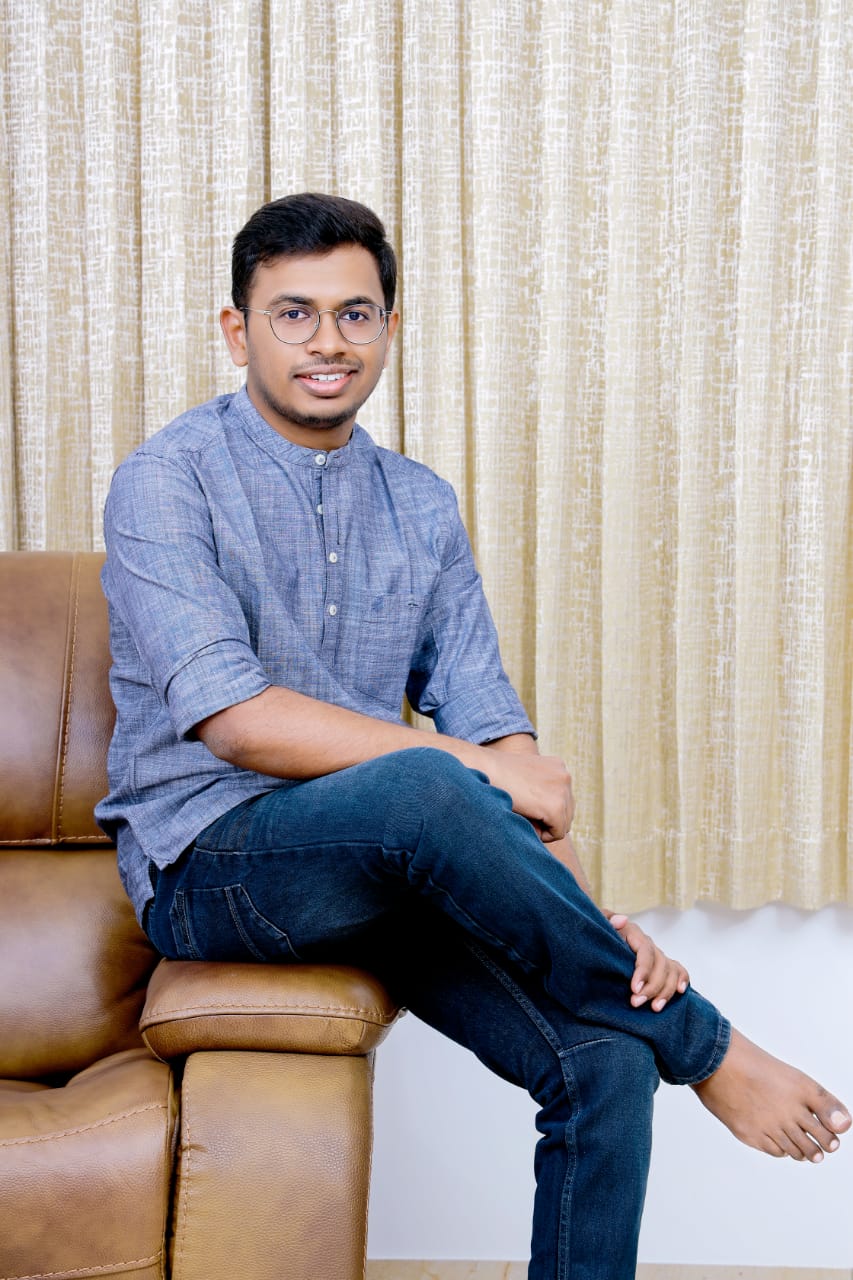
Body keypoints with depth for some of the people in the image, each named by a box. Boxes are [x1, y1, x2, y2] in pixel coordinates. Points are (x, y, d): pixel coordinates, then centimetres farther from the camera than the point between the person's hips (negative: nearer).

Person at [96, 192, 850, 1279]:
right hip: (209, 864, -5)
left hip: (385, 866, 5)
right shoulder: (168, 481, -6)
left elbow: (491, 722, 3)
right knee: (422, 792, -36)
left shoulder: (420, 507, 11)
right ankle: (705, 1048, -16)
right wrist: (472, 768, -17)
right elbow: (234, 720, -18)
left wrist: (583, 921, -11)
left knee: (607, 1058, -18)